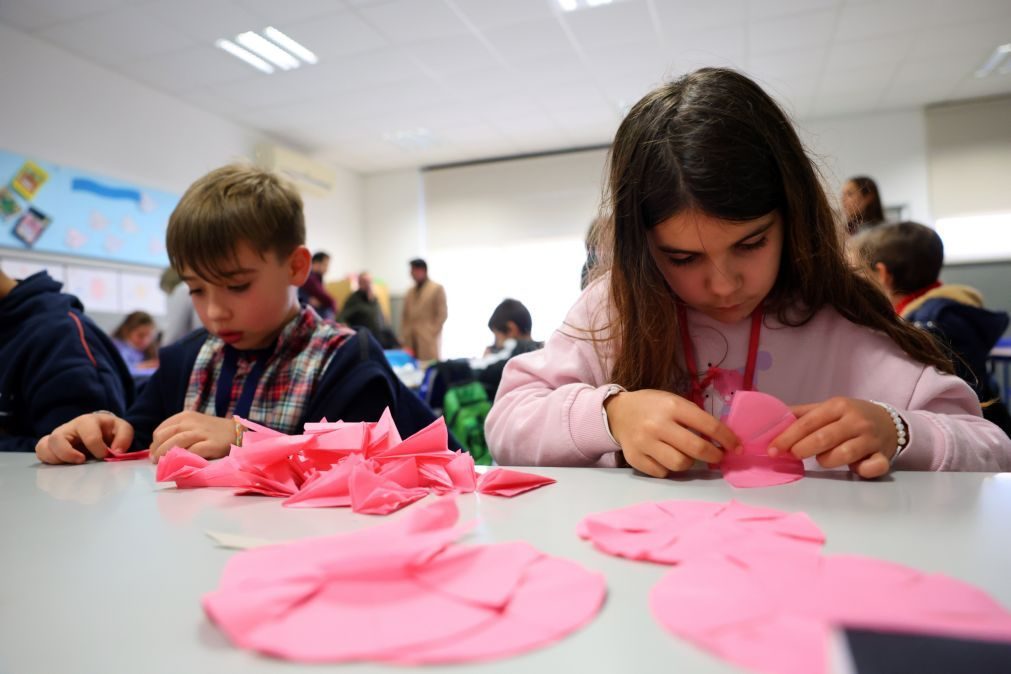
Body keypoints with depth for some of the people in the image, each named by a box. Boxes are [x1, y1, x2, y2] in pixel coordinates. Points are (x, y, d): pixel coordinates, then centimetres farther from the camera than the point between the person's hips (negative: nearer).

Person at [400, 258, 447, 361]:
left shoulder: (437, 289, 3)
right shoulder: (410, 292, 19)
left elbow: (442, 314, -3)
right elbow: (404, 315, 18)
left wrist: (432, 334, -10)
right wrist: (403, 336, 7)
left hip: (427, 339, -5)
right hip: (410, 339, 5)